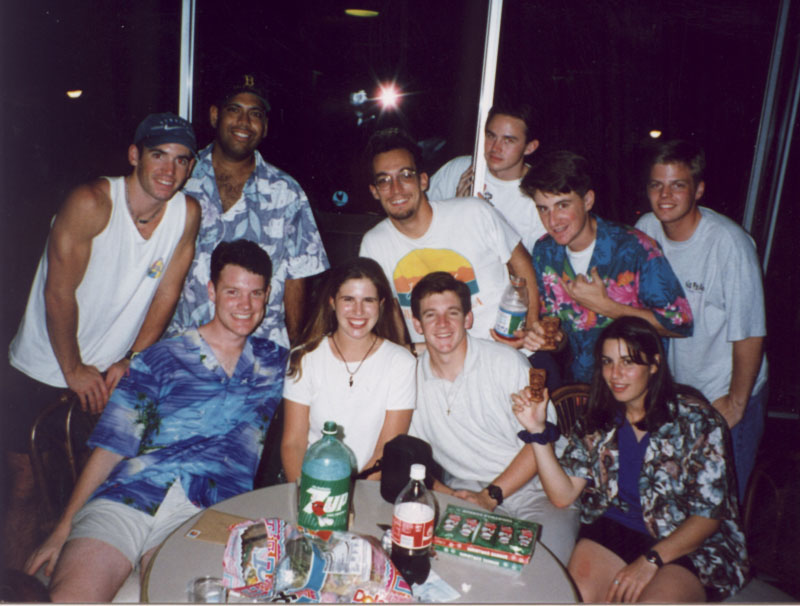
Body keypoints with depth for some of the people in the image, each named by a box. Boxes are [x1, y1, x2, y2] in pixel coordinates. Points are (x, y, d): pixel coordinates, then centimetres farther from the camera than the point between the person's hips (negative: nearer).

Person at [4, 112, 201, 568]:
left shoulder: (188, 213, -9)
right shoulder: (91, 203, -21)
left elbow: (167, 292, -2)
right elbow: (59, 293, -17)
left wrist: (130, 362, -3)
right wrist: (73, 370, -10)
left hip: (110, 374, 3)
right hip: (41, 371, -2)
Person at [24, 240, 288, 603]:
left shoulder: (277, 364, 19)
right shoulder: (160, 359, 13)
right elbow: (111, 448, 9)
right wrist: (63, 529, 1)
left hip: (214, 511, 0)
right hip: (131, 495, 1)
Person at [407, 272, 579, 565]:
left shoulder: (506, 361, -7)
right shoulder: (414, 377, 1)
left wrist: (492, 495, -13)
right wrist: (447, 496, -10)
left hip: (535, 488, -1)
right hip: (465, 493, 2)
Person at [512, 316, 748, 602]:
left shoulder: (695, 419, -8)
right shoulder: (596, 419, 3)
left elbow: (709, 513, -8)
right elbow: (563, 495, -3)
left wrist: (651, 560, -19)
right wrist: (537, 430, -15)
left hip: (691, 545, -2)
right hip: (614, 530, 3)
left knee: (651, 599, -31)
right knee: (575, 596, -24)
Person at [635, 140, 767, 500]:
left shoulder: (729, 243, -23)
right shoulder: (646, 230, -7)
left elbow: (750, 334, -17)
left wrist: (736, 403, -11)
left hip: (726, 395, -4)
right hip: (670, 388, 4)